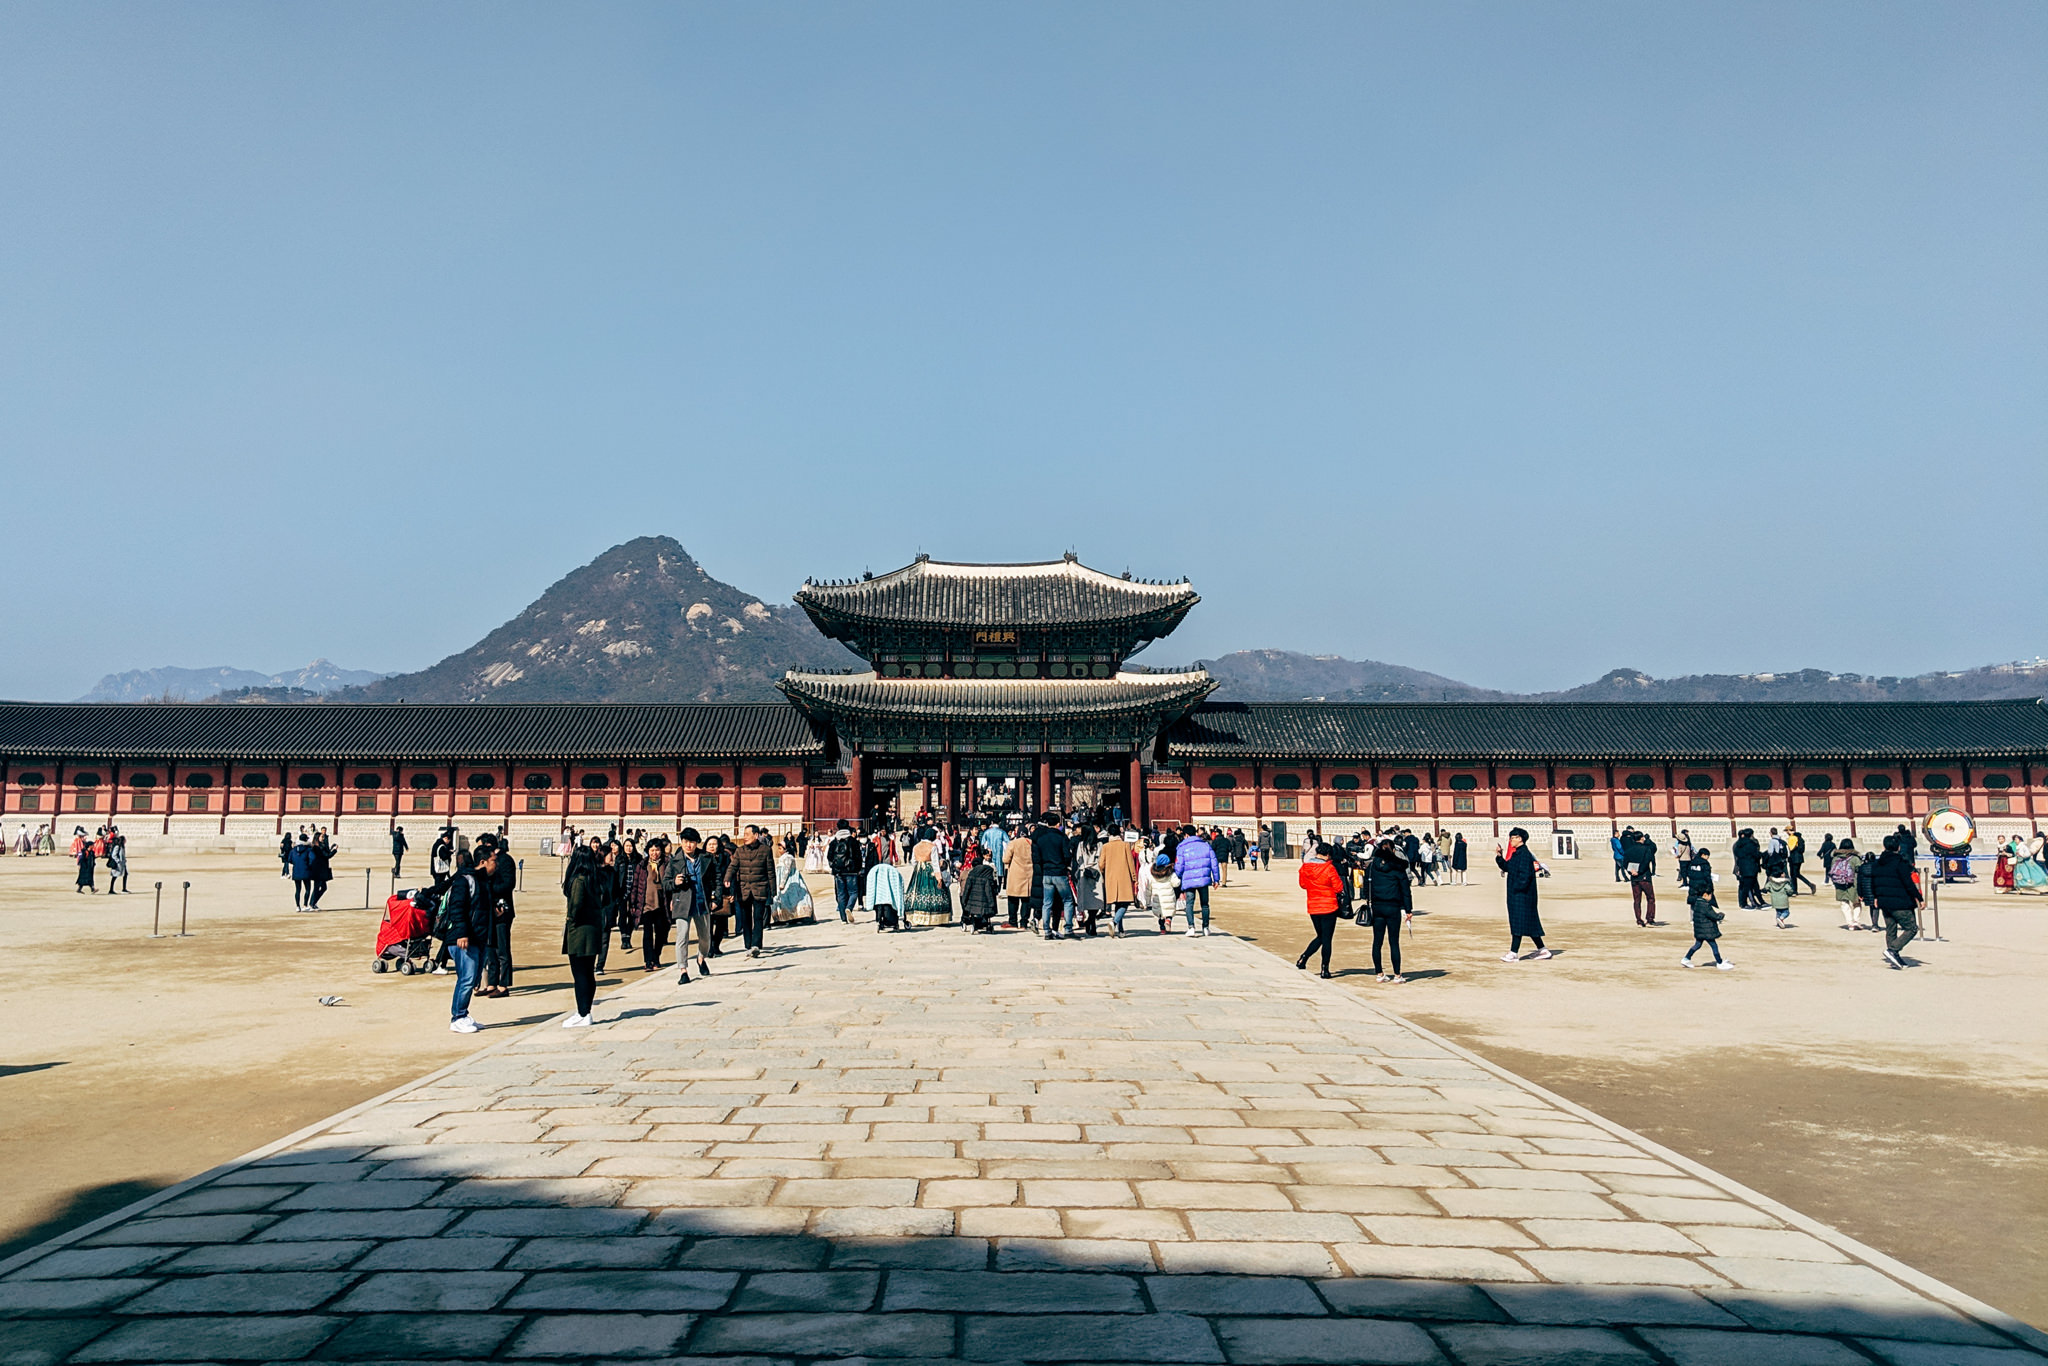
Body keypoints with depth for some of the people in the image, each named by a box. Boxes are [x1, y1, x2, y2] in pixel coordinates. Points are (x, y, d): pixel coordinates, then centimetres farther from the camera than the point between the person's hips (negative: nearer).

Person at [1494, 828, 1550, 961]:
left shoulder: (1524, 854, -16)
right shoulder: (1516, 853, 14)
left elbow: (1524, 875, -22)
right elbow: (1506, 867, 19)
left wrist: (1517, 888, -20)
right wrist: (1499, 856, 8)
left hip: (1521, 894, -10)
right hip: (1515, 894, 10)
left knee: (1518, 922, -8)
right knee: (1529, 922, 14)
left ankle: (1514, 953, -7)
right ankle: (1542, 949, 22)